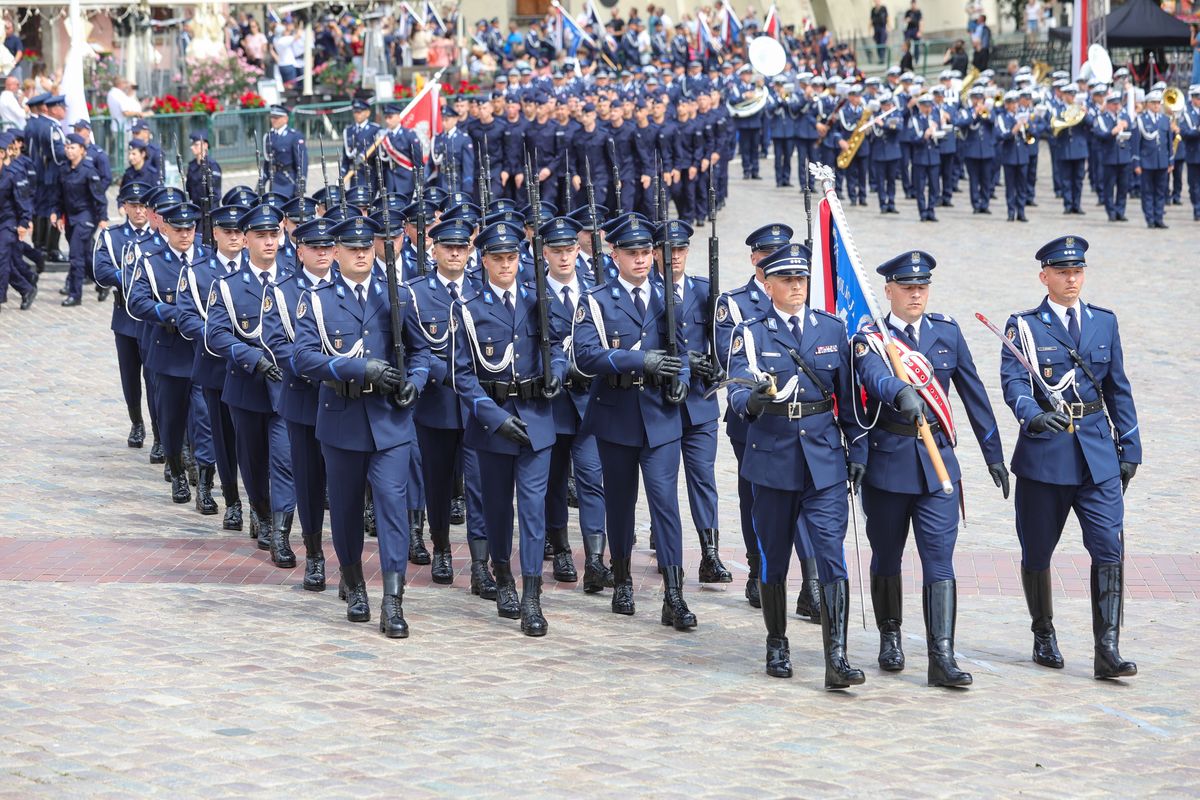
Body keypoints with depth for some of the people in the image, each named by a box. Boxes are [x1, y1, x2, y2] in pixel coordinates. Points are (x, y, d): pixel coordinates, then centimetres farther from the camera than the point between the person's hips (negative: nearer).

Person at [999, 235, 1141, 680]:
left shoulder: (1104, 323, 10)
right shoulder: (1023, 327, -1)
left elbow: (1118, 389, 14)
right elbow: (1014, 383, -15)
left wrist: (1130, 448, 10)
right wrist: (1034, 415, -35)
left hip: (1097, 456, 2)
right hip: (1044, 454, -2)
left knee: (1109, 547, -11)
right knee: (1037, 552, 8)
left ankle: (1107, 651, -12)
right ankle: (1044, 637, 28)